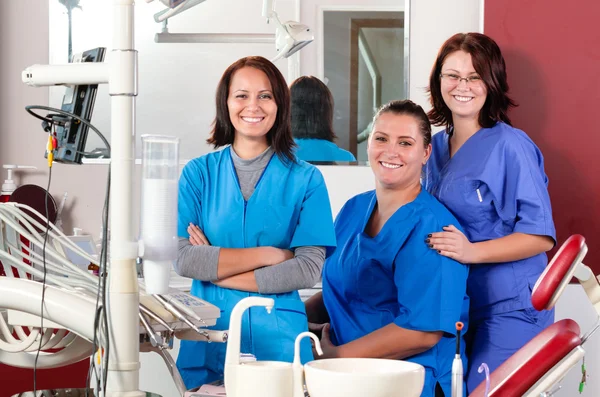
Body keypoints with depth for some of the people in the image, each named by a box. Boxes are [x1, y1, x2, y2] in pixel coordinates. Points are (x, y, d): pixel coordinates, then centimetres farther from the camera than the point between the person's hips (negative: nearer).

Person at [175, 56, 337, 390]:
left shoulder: (305, 179, 1)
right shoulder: (198, 173, 4)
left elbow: (309, 268, -9)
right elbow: (183, 258, -7)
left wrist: (216, 270, -11)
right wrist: (268, 255, -12)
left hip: (277, 337, -1)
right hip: (209, 337, 1)